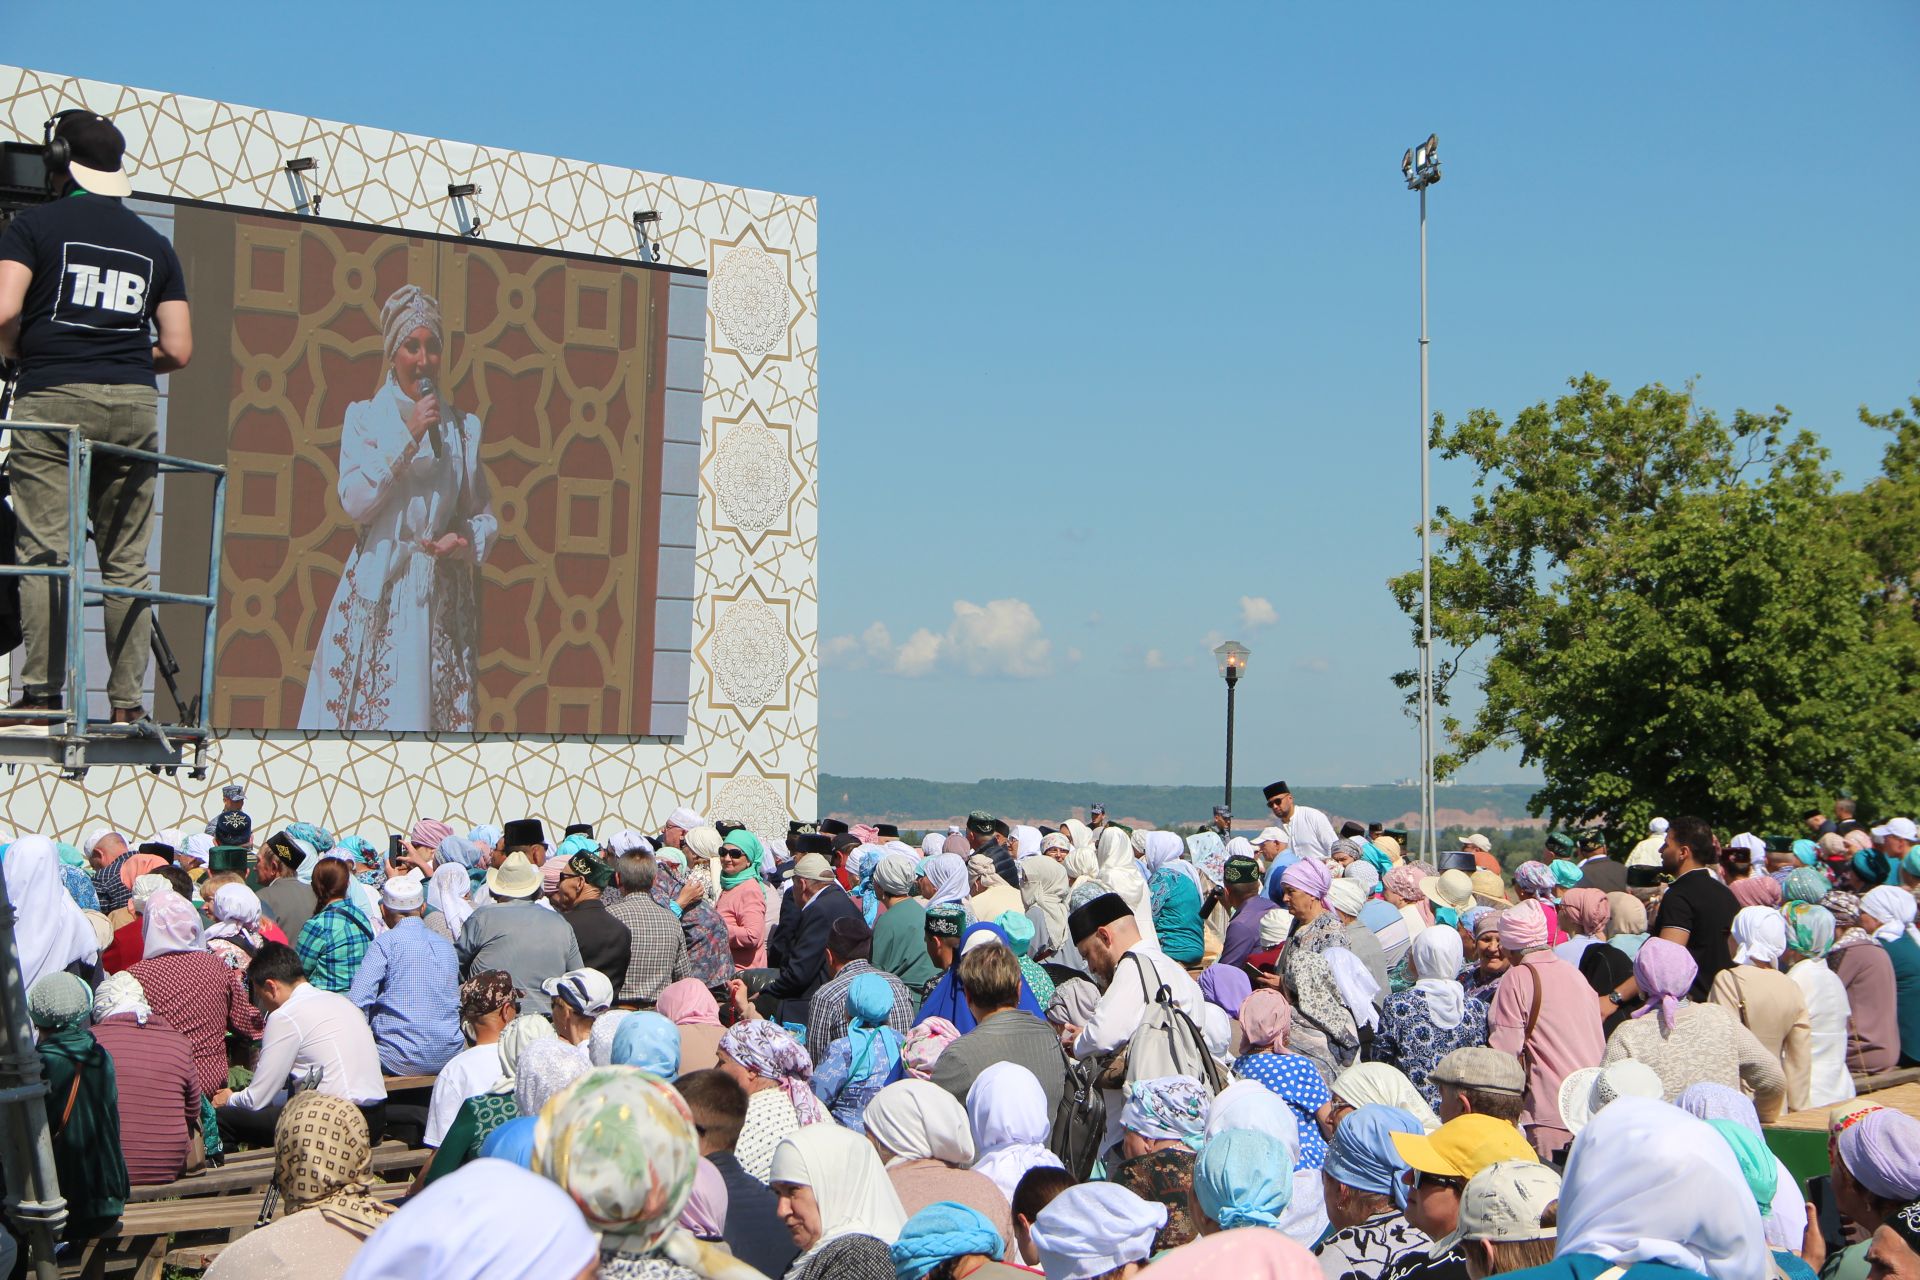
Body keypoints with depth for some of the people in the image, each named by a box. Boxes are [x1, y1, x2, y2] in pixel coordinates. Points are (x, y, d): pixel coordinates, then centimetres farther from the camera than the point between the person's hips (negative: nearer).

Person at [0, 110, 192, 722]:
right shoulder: (154, 243, 14)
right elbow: (177, 350, 8)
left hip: (52, 398, -3)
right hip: (134, 404, 3)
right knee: (127, 561, 5)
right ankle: (127, 701, 2)